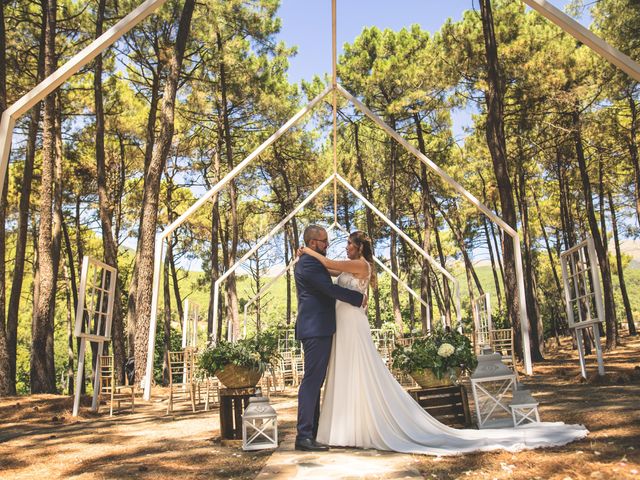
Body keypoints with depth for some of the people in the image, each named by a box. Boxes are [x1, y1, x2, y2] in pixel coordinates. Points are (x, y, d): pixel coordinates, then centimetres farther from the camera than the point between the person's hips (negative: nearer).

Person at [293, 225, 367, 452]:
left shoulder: (309, 262, 20)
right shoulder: (308, 263, -13)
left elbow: (326, 290, 28)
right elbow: (330, 289, -19)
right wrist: (360, 298, -9)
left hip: (317, 329, 11)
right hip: (316, 329, -11)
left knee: (315, 381, 12)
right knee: (311, 380, -9)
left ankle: (312, 432, 19)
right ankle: (304, 436, -6)